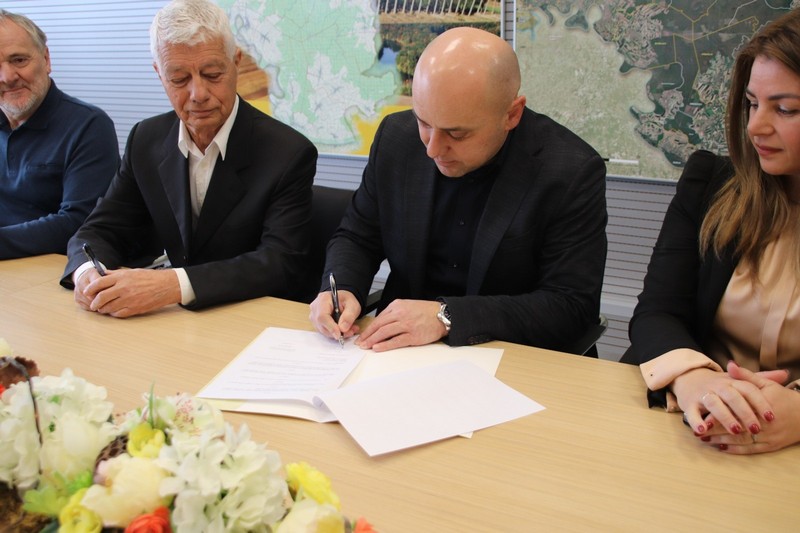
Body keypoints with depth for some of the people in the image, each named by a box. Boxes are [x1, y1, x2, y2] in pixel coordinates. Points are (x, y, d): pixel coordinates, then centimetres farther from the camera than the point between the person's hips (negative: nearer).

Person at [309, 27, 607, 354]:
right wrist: (341, 289, -13)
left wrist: (446, 317, -23)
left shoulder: (573, 173, -15)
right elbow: (357, 237, 7)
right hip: (403, 351, 3)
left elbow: (572, 306, -15)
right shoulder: (396, 137, -4)